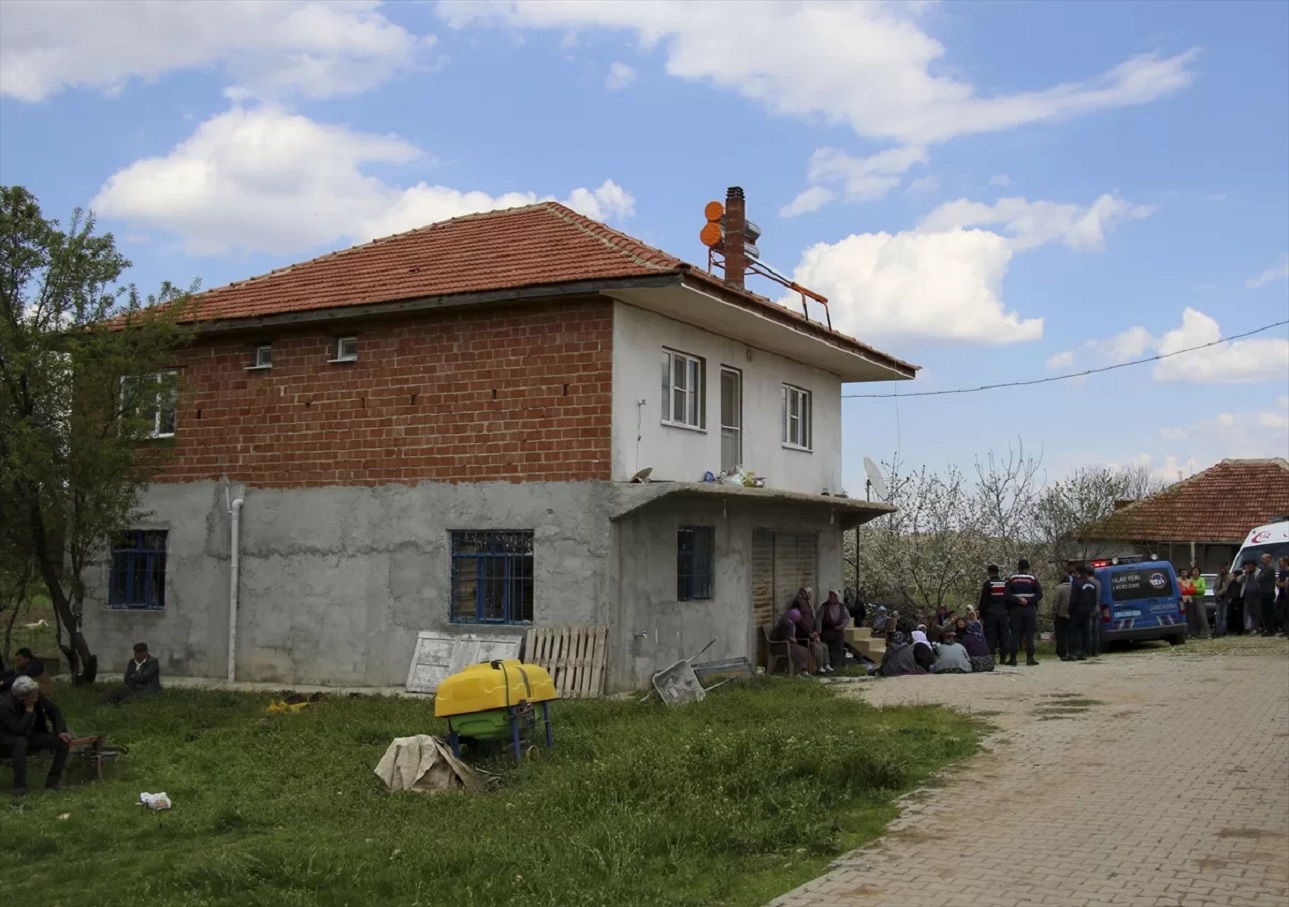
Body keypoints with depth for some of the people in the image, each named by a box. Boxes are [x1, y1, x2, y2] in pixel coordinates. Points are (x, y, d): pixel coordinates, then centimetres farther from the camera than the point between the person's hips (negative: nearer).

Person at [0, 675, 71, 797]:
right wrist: (29, 709, -36)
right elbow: (20, 731, -39)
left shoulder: (37, 696, -13)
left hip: (31, 736, 6)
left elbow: (53, 711, 0)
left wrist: (61, 731, -14)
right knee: (21, 742, -41)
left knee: (63, 741, -14)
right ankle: (19, 786, -33)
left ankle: (52, 782, -6)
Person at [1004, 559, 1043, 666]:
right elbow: (1039, 595, -8)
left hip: (1016, 610, 0)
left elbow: (1006, 595, -8)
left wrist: (1017, 599, -9)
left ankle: (1012, 658, 0)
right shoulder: (1033, 580, 2)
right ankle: (1030, 658, 0)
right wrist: (1028, 600, -10)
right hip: (1030, 610, 0)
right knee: (1029, 634, 3)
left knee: (1015, 634, 1)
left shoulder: (1011, 580, 1)